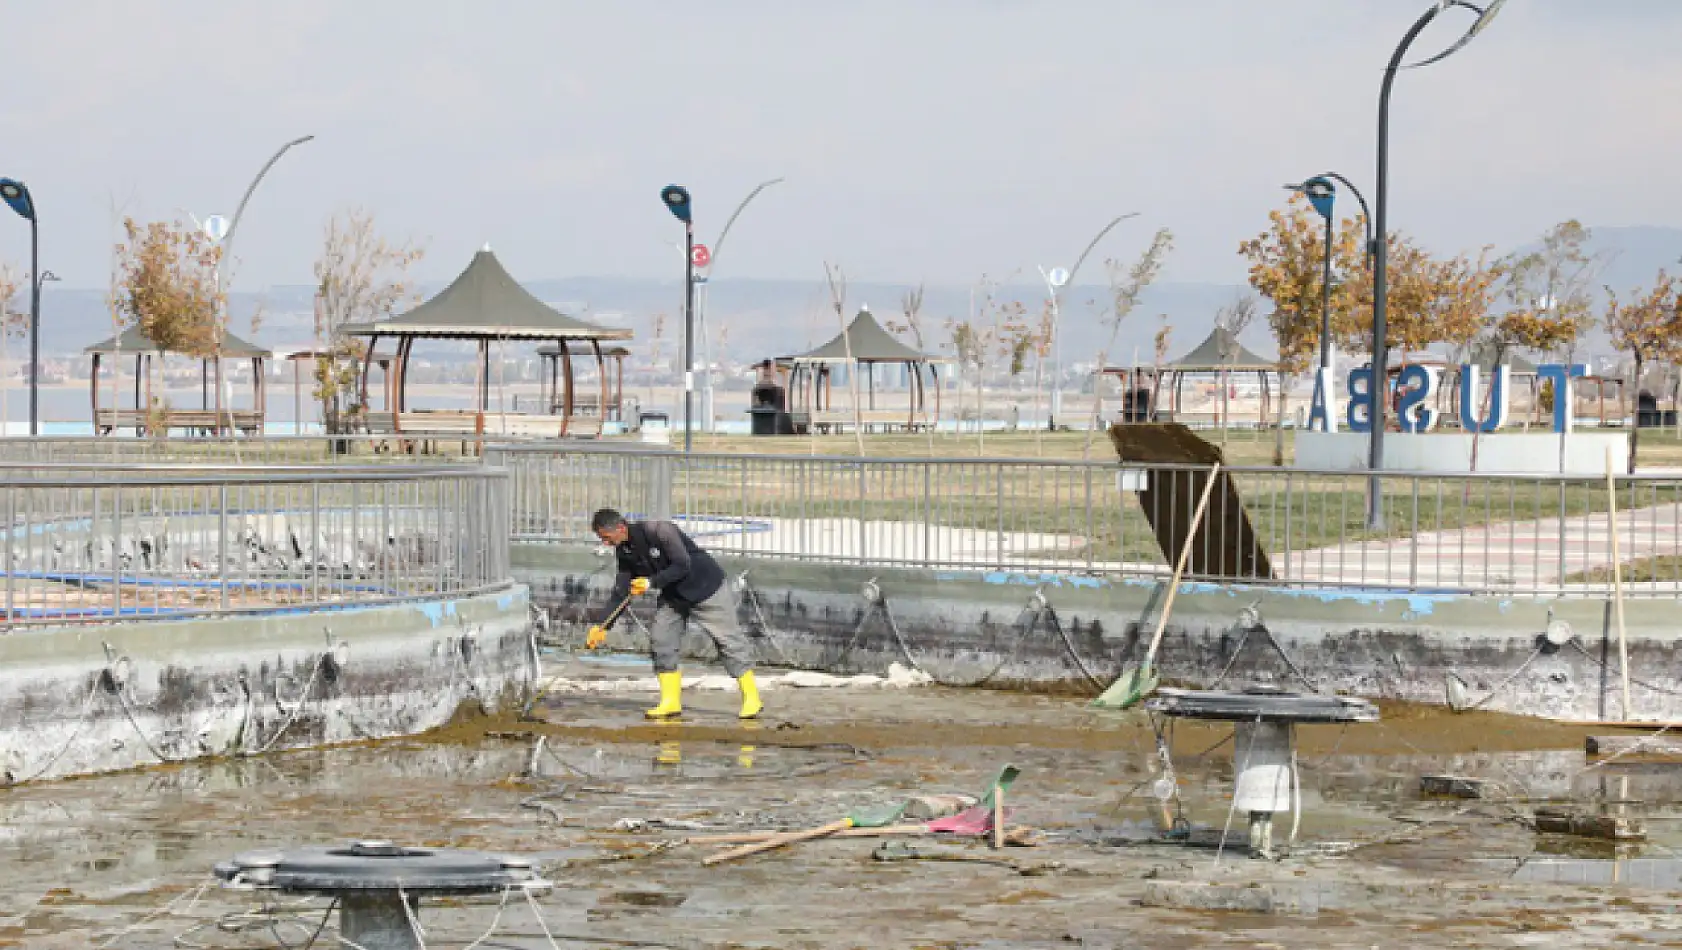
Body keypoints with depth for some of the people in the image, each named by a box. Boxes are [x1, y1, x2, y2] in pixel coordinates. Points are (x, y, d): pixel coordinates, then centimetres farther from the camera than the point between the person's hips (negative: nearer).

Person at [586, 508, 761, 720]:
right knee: (660, 640, -3)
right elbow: (620, 592, -1)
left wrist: (652, 582, -34)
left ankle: (752, 699, 4)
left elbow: (683, 566, -28)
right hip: (673, 596, 8)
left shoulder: (658, 531, -27)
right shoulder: (624, 551, -4)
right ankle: (671, 702, 3)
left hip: (704, 587, -8)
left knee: (729, 641, -3)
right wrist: (603, 626, -9)